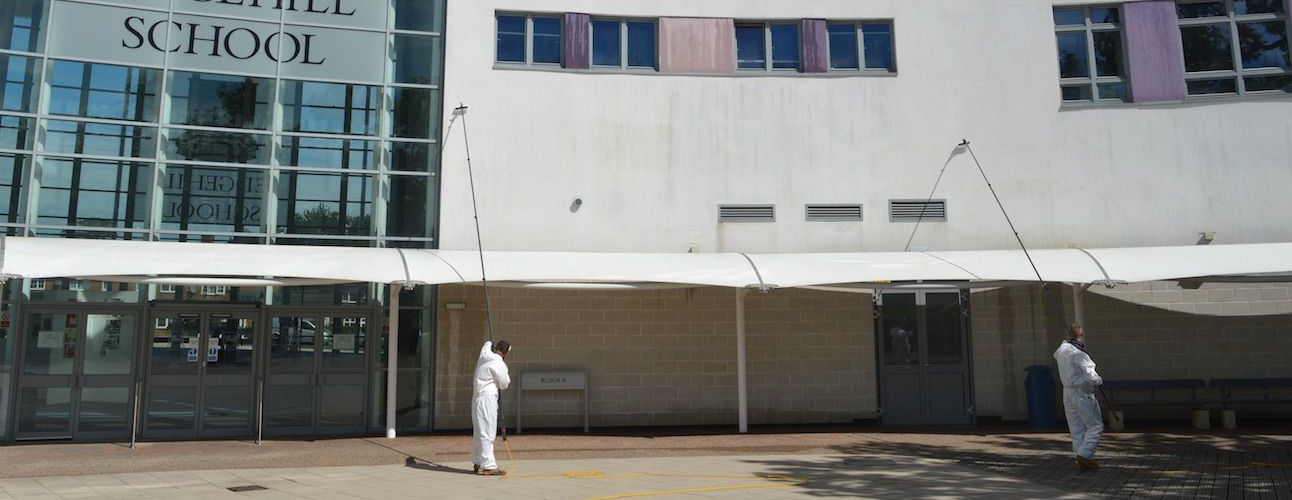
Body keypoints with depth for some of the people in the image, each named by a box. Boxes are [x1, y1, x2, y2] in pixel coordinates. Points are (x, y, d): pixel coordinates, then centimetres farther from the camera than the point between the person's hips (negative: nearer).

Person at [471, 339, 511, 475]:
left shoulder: (484, 355, 7)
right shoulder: (499, 364, -16)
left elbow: (488, 343, 31)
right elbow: (504, 385, -4)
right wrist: (508, 378, 14)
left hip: (477, 397, 9)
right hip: (487, 399, -9)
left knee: (478, 432, 13)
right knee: (487, 433, -10)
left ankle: (478, 463, 20)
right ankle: (488, 465, -11)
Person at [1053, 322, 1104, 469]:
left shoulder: (1062, 349, 3)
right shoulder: (1079, 355, -21)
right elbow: (1092, 376, -23)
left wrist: (1066, 341, 36)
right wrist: (1099, 381, -2)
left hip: (1068, 392, 8)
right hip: (1082, 395, -8)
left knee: (1077, 429, 11)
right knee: (1095, 426, 1)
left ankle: (1082, 459, 13)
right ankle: (1084, 455, -7)